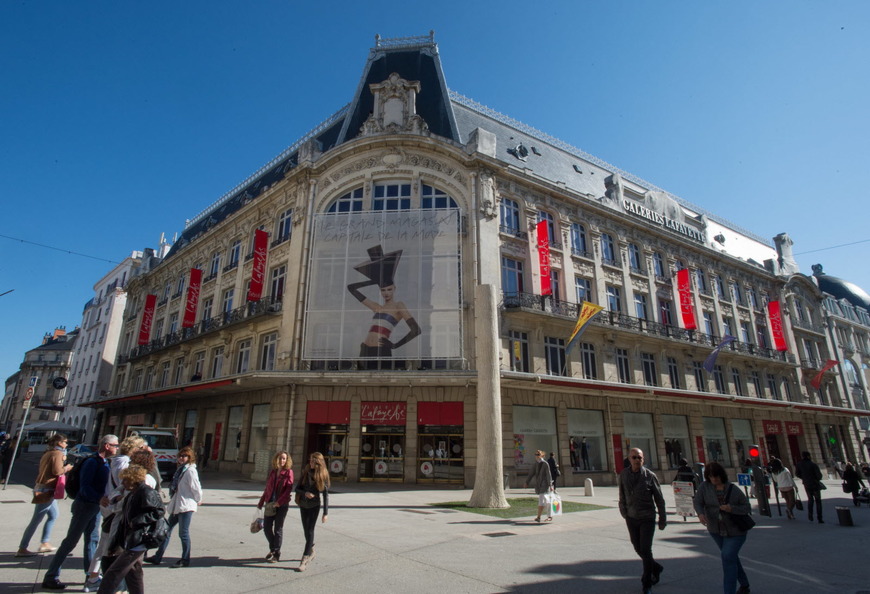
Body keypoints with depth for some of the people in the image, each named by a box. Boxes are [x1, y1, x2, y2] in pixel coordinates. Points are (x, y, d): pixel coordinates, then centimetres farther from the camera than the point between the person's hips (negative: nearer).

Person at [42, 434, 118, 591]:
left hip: (94, 506, 9)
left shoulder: (105, 463, 8)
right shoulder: (92, 462, -20)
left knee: (92, 540, 16)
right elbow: (85, 487, -26)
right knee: (70, 542, 1)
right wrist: (101, 498, -36)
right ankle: (50, 577, 14)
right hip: (85, 505, -9)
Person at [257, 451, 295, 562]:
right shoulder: (273, 472, 9)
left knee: (278, 529, 2)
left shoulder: (288, 472, -7)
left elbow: (289, 489, -14)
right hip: (270, 503, 5)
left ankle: (277, 554, 16)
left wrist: (279, 502, -21)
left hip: (282, 504, -5)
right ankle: (272, 549, 31)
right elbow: (267, 488, 15)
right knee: (267, 527, 8)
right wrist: (261, 502, 16)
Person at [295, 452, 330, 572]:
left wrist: (325, 513, -9)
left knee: (310, 531, -8)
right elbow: (297, 488, 2)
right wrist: (305, 493, -19)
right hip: (303, 505, 4)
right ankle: (311, 551, 35)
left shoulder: (323, 475, -9)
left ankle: (305, 559, -2)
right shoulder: (306, 473, 0)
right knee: (306, 530, 14)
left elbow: (326, 495, -7)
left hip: (314, 506, -4)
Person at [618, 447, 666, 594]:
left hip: (647, 518, -3)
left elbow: (659, 499, -2)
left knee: (645, 550, -5)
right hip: (631, 518, 3)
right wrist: (624, 513, 7)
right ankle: (656, 567, 41)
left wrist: (663, 520, 0)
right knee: (638, 548, 13)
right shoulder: (623, 475, -3)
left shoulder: (650, 475, -10)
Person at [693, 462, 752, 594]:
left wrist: (732, 509, -26)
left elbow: (747, 508, -7)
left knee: (728, 557, -16)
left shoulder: (734, 490, -12)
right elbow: (698, 502, -13)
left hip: (735, 531, -3)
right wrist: (700, 513, -33)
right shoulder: (705, 487, -10)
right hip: (716, 530, 3)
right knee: (731, 557, 20)